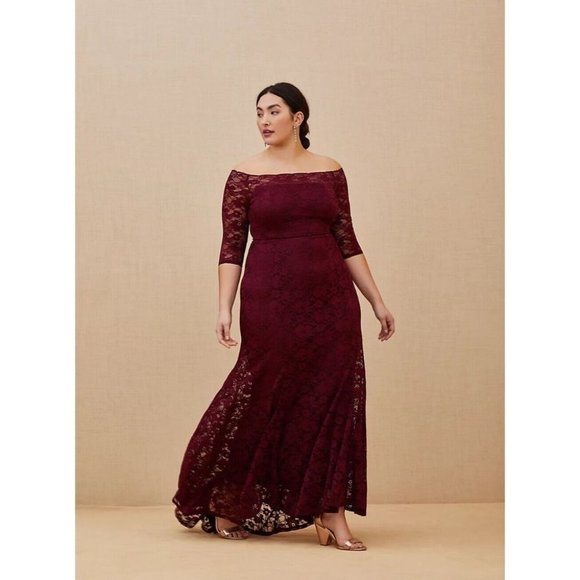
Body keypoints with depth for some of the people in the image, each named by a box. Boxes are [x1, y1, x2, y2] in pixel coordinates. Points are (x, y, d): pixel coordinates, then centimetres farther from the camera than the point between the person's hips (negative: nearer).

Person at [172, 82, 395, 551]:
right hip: (270, 301, -2)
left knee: (336, 400, 0)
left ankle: (331, 515, 8)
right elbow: (232, 248, -1)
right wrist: (225, 309, -11)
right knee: (263, 399, 3)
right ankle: (225, 503, 24)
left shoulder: (330, 170, 9)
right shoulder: (245, 176, 2)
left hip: (331, 300, 3)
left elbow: (348, 242, 10)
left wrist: (378, 301, 7)